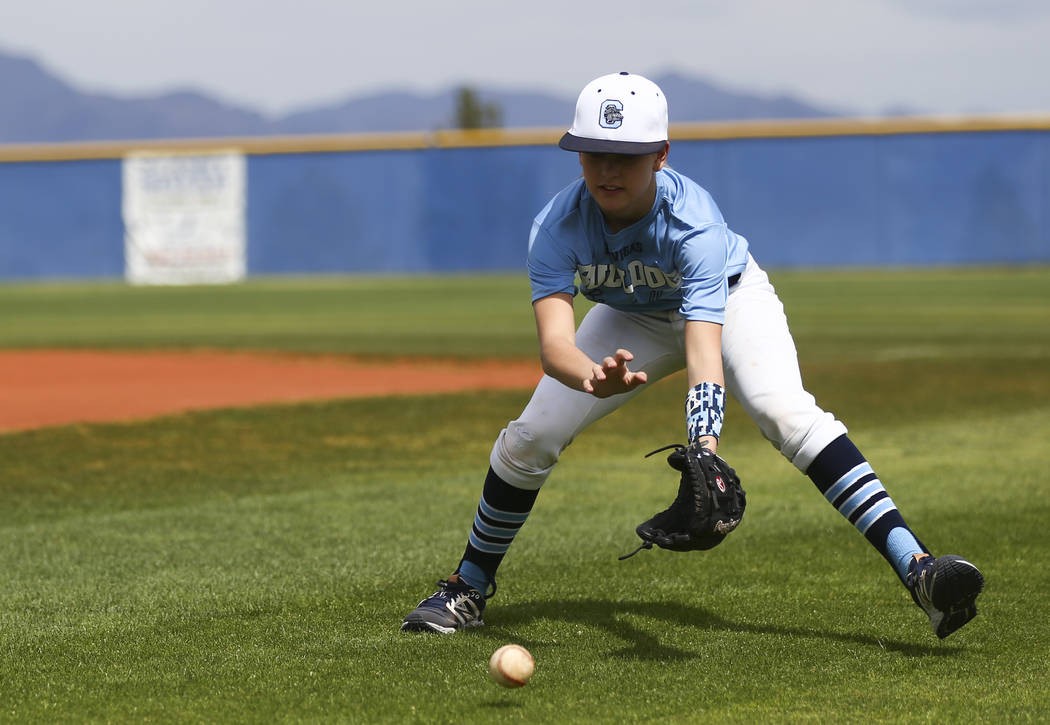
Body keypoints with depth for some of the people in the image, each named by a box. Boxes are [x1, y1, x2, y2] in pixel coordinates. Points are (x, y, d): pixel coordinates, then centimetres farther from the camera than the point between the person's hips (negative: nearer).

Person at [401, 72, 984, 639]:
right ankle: (469, 588, 16)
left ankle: (914, 566, -39)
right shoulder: (556, 227, -31)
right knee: (530, 438, -8)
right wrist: (593, 378, -68)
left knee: (785, 411, -30)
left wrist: (703, 448, -66)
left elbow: (704, 344, -50)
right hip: (634, 320, 3)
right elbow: (553, 343, -44)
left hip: (729, 298, -3)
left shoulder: (693, 222, -39)